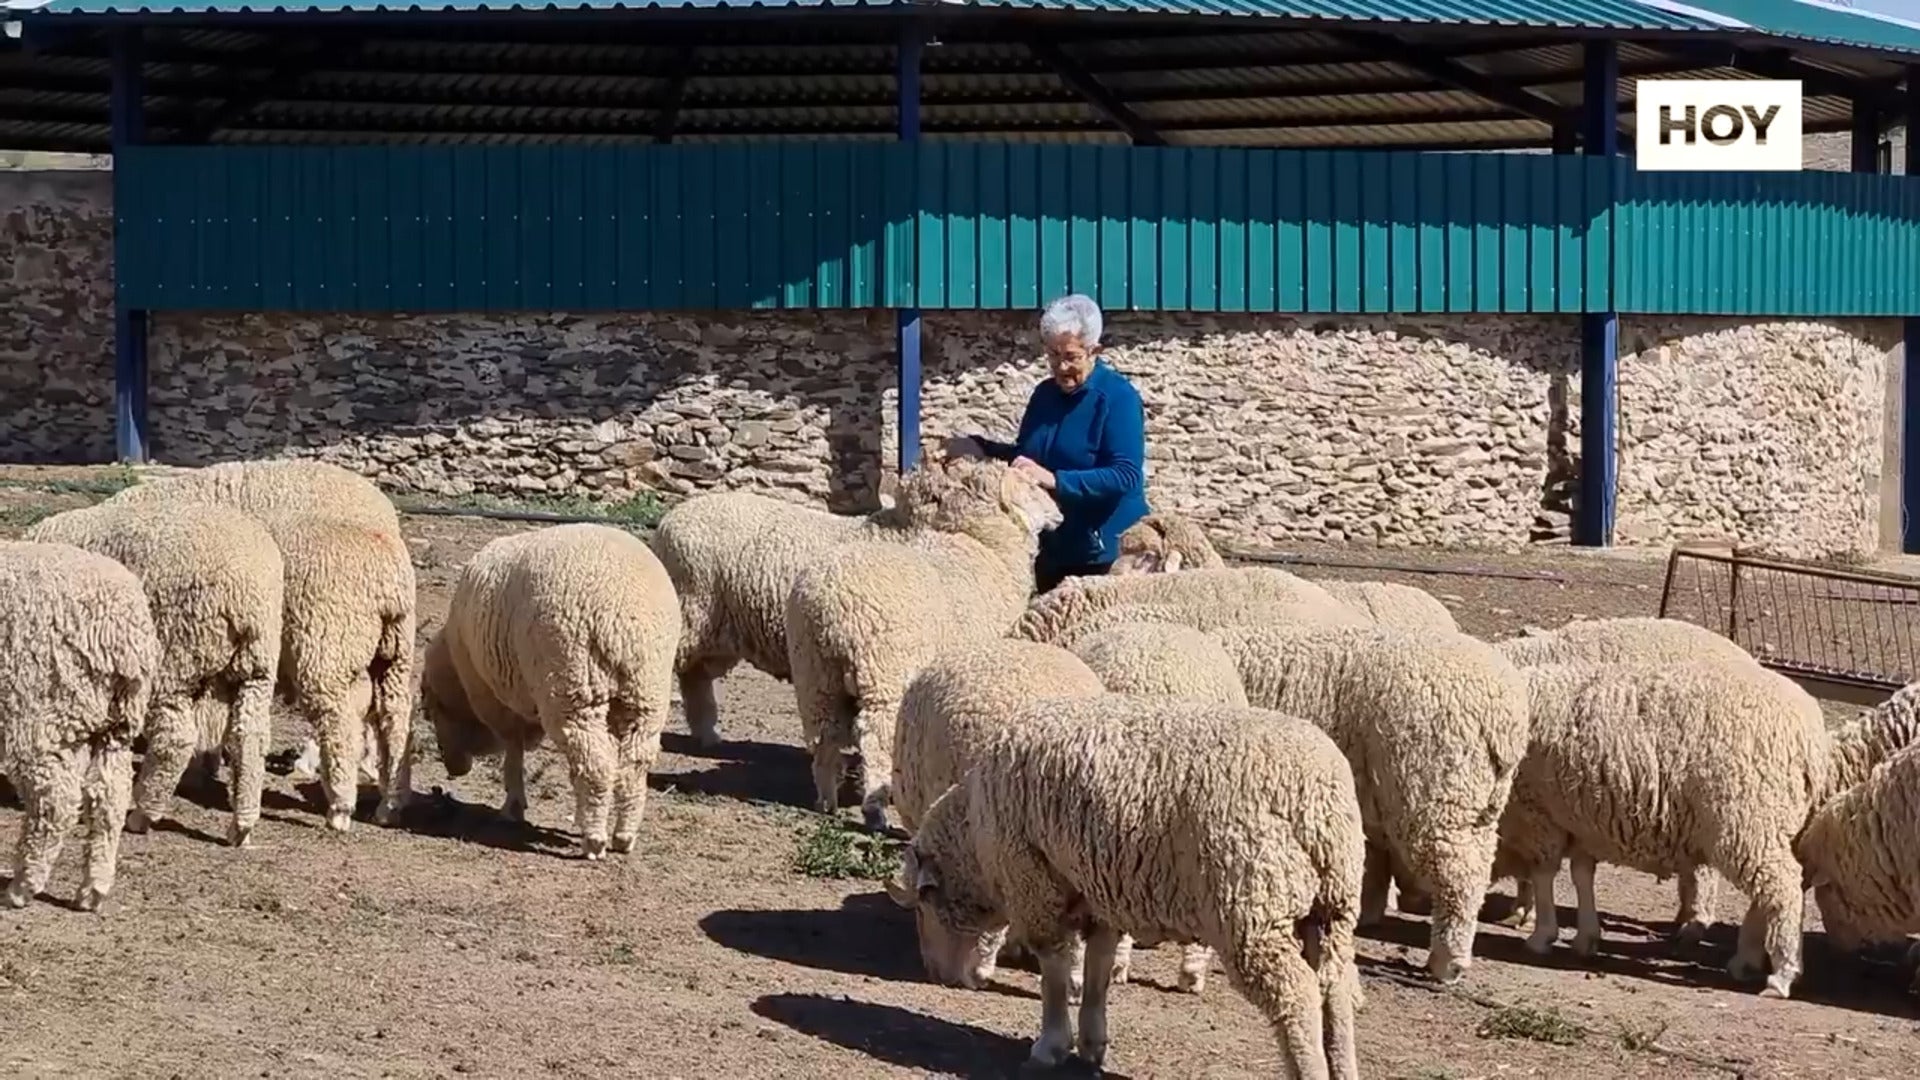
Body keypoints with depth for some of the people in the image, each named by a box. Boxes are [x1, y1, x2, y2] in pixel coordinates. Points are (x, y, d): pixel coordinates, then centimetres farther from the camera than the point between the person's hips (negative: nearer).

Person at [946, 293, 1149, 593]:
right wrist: (979, 448, 2)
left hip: (1104, 553, -7)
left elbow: (1125, 476, -23)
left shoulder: (1118, 397, -13)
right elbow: (1027, 457, 19)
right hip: (1049, 549, 7)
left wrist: (1055, 480, -31)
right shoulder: (1046, 393, 8)